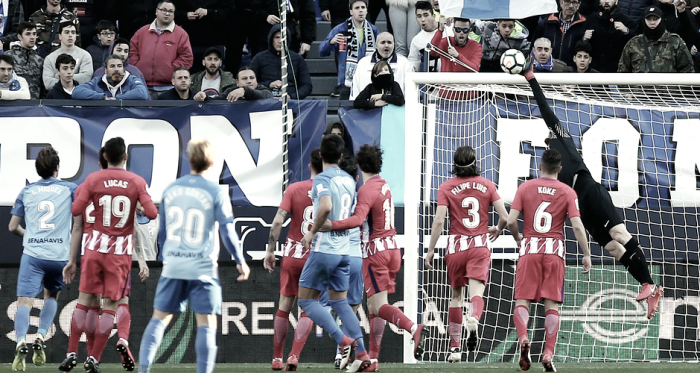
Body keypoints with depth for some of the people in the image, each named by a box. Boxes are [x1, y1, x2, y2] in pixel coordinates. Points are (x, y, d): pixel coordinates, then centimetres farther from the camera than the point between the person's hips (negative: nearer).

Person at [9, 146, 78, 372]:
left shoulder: (26, 192, 11)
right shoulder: (69, 189, 7)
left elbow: (13, 227, 15)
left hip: (32, 254, -1)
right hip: (59, 255, 1)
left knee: (24, 302, -7)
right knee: (51, 296, 25)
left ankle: (21, 342, -32)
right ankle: (40, 338, 6)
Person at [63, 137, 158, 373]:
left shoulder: (93, 180, 1)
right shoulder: (137, 182, -1)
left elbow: (76, 210, -5)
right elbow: (151, 214, -6)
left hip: (95, 247, 1)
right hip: (121, 252, -1)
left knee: (85, 301, 7)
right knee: (110, 306, 3)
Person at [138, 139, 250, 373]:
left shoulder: (171, 190, 7)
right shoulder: (216, 193, -6)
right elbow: (228, 233, -6)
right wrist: (241, 262, 7)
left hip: (172, 266, 3)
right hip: (203, 267, -3)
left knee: (159, 318, 7)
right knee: (206, 324, 0)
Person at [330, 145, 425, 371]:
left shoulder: (367, 190, -15)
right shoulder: (384, 186, 11)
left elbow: (358, 219, -31)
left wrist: (328, 225, -36)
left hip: (376, 250, -8)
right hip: (392, 248, 8)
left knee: (378, 306, -11)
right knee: (374, 306, 10)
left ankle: (414, 329, -33)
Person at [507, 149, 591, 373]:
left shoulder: (525, 188, 3)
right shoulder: (567, 192, 2)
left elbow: (511, 221, -3)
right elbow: (577, 226, -6)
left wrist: (518, 239, 16)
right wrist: (586, 254, 1)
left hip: (529, 248, 0)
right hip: (554, 251, 0)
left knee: (522, 301, 2)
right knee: (552, 304, 3)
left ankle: (523, 338, -26)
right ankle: (548, 354, -5)